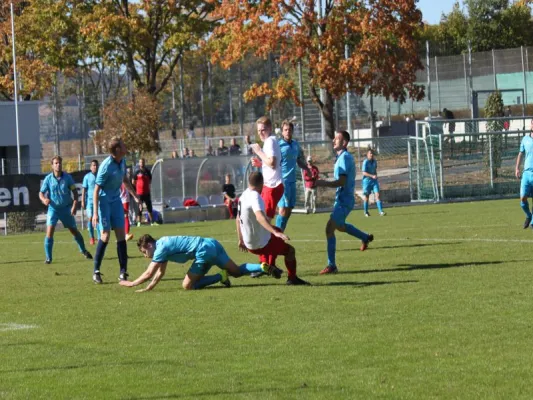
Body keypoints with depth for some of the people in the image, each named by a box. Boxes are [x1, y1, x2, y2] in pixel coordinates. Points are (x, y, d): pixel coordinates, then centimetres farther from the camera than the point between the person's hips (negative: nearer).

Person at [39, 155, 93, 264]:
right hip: (53, 208, -1)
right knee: (49, 231, -16)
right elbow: (41, 193, -5)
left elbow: (74, 191, -1)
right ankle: (48, 257, -6)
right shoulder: (48, 179, -8)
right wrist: (44, 199, -29)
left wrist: (74, 205, -13)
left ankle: (83, 251, 34)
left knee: (74, 231, 11)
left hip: (66, 209, 1)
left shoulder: (67, 177, -6)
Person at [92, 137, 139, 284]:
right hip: (104, 202, -7)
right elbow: (96, 190, -21)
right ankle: (96, 271, 4)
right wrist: (95, 213, -24)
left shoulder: (122, 161, -1)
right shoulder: (106, 166, -24)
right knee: (105, 236, -9)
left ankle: (123, 272, 3)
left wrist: (135, 196, 17)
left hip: (116, 201, 7)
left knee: (121, 235, 1)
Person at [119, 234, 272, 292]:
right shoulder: (163, 245, 19)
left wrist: (132, 284, 2)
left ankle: (220, 277, -12)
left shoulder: (161, 249, -10)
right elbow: (160, 273, 24)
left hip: (204, 251, -10)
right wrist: (148, 288, 19)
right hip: (212, 244, 10)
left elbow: (149, 274, -10)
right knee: (237, 271, 13)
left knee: (188, 285, -6)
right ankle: (263, 267, -6)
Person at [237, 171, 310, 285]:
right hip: (262, 244, -9)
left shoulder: (243, 196, 3)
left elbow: (238, 219, 15)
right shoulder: (255, 197, -23)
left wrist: (241, 240, 26)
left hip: (249, 244, 9)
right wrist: (275, 232, -51)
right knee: (290, 250, 9)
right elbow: (259, 216, -42)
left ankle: (270, 266, 26)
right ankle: (292, 278, 15)